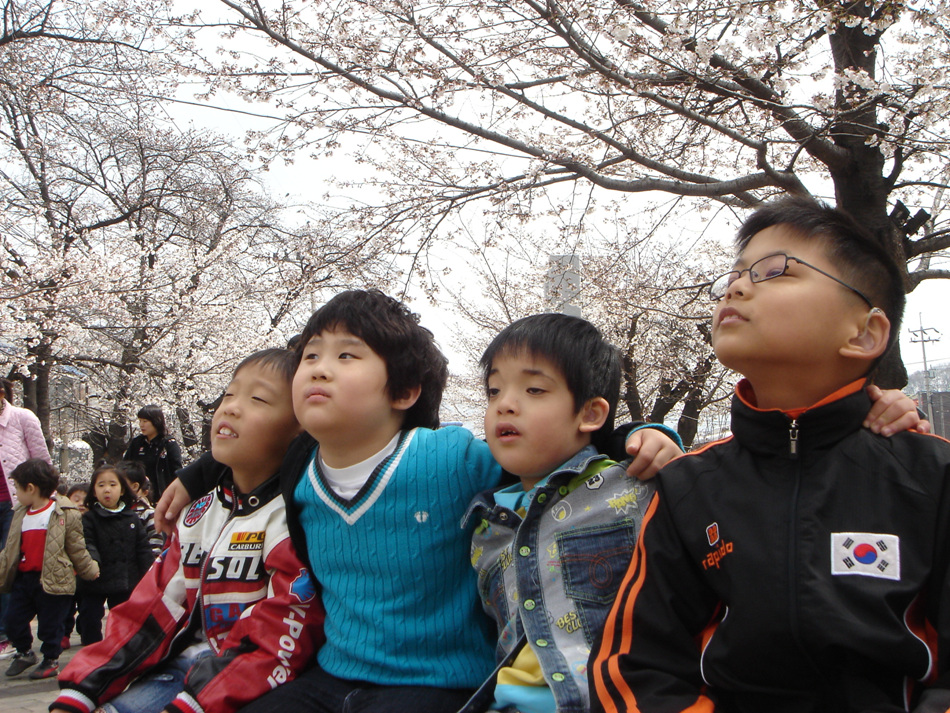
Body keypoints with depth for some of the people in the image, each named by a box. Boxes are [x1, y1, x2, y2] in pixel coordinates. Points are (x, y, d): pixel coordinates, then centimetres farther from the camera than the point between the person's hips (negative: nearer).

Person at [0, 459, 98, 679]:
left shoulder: (65, 514, -11)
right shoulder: (20, 514, 10)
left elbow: (77, 549, -3)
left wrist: (90, 570, 2)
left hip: (53, 581, -6)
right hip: (22, 578, 6)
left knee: (49, 625, 5)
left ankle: (51, 660, 26)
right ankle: (24, 653, 37)